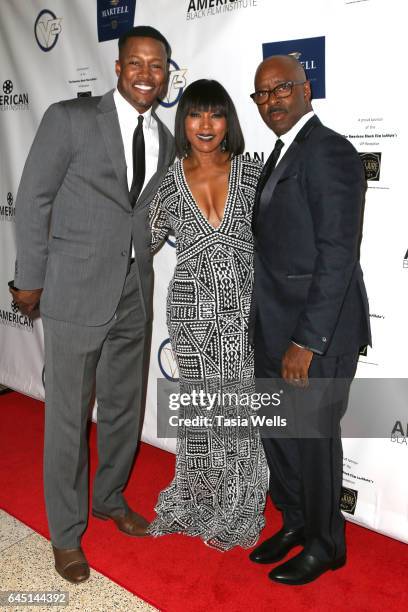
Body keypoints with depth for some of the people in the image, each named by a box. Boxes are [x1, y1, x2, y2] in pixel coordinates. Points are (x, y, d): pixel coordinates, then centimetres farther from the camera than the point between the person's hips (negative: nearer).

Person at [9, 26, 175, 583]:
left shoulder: (165, 141, 10)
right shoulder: (70, 118, -7)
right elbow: (34, 200, -5)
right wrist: (31, 279, -4)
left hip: (135, 292, 6)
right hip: (77, 291, -5)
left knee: (124, 405, 17)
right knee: (68, 415, 4)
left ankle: (110, 497, 40)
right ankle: (66, 532, 24)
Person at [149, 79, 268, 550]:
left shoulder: (252, 174, 1)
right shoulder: (169, 182, 2)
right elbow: (144, 242, 11)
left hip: (243, 311, 0)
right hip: (193, 312, 1)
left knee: (239, 409, 6)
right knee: (200, 408, 10)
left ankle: (236, 510, 27)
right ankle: (201, 505, 32)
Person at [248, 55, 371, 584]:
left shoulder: (328, 151, -15)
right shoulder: (283, 153, 14)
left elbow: (338, 257, -21)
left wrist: (307, 341, -21)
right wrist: (272, 329, 15)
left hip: (317, 330, -9)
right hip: (276, 325, 9)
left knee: (313, 438, 7)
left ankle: (325, 545, 30)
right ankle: (295, 523, 41)